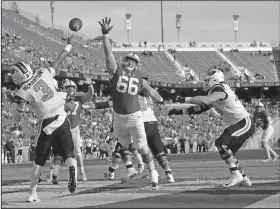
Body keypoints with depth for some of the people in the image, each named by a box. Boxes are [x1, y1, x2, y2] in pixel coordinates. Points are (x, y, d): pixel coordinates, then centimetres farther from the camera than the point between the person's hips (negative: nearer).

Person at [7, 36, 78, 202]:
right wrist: (68, 46, 26)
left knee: (39, 160, 14)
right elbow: (58, 61, 14)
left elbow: (17, 118, -4)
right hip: (62, 118, 2)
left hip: (47, 124, -2)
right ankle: (72, 167, -28)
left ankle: (33, 193, 12)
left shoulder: (22, 93, -9)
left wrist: (14, 103, 9)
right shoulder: (43, 73, -1)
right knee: (68, 153, 7)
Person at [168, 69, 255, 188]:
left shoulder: (220, 90, -14)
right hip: (237, 125, 10)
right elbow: (200, 108, 19)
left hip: (245, 123, -10)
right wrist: (180, 111, 13)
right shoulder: (215, 94, 16)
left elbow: (204, 101, -29)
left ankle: (236, 175, -21)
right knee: (228, 153, 11)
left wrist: (185, 100, -21)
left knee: (221, 143, -23)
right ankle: (244, 179, 19)